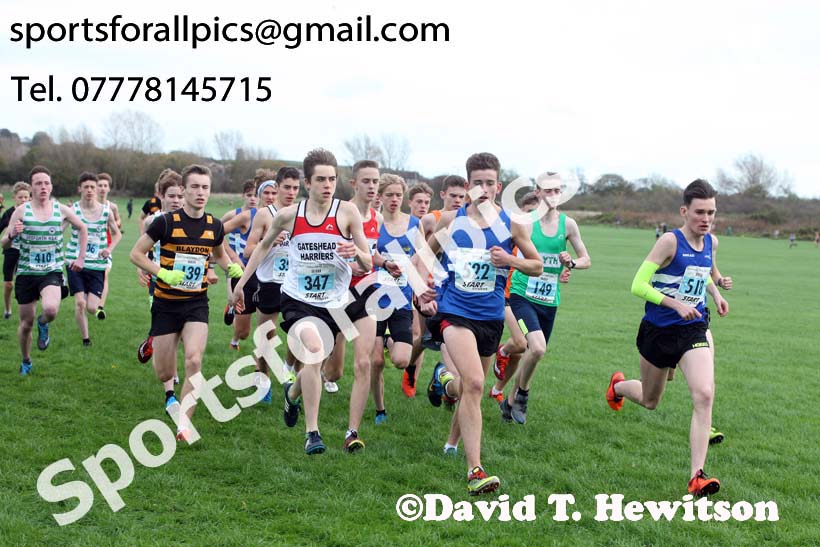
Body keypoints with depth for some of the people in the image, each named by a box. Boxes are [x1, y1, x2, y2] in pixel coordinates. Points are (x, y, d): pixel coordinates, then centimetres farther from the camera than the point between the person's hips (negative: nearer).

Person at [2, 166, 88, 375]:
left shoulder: (61, 210, -1)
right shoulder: (21, 211, -5)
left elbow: (82, 228, 17)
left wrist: (81, 258, 11)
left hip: (52, 273, 0)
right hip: (26, 273, 0)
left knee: (51, 309, -29)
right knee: (26, 324, 8)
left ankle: (43, 325, 9)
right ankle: (26, 361, 35)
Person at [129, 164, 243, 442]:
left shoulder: (214, 225, 1)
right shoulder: (166, 222, -10)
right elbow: (136, 253, -4)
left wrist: (232, 267, 0)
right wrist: (163, 273, -18)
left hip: (196, 304, 2)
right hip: (166, 304, -1)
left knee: (194, 360, -22)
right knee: (164, 373, 3)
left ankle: (184, 422, -9)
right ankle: (171, 391, 41)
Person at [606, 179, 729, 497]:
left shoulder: (711, 243, 4)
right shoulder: (671, 241, -16)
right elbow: (638, 285, -20)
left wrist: (715, 294, 8)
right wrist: (676, 304, -28)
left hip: (693, 330, 4)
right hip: (658, 331, -4)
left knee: (704, 396, -19)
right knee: (650, 402, 16)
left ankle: (697, 476, -17)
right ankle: (618, 386, 53)